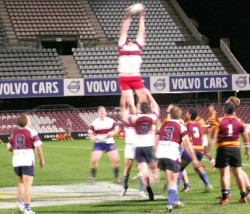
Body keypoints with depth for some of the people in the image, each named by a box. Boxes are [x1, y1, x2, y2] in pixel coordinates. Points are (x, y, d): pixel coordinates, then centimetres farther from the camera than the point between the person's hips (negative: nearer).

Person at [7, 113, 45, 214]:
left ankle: (20, 201, 6)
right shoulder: (32, 133, -6)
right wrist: (42, 160, 0)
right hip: (28, 161, -5)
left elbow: (9, 148, 21)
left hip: (16, 161, 5)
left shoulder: (14, 134, 9)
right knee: (27, 184, -4)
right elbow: (38, 148, -12)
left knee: (21, 183, 23)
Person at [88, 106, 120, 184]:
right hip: (98, 143, -1)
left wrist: (113, 133, -16)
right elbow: (90, 132, 0)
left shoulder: (111, 121, -3)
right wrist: (93, 137, -20)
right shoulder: (94, 123, -4)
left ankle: (116, 177, 12)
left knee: (116, 160, -5)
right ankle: (93, 177, 2)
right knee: (94, 160, -14)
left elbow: (117, 128, 5)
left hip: (109, 143, 1)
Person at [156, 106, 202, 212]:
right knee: (173, 181, 0)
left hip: (160, 155, 5)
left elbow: (157, 143, 20)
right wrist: (194, 159, 0)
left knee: (171, 179, 23)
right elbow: (187, 145, -3)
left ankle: (176, 200, 30)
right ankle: (170, 204, -13)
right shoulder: (181, 127, 4)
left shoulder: (163, 126, 18)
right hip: (172, 155, -5)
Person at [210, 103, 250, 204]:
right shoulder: (239, 121, 3)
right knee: (237, 173, 13)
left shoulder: (219, 121, -7)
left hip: (223, 149, -3)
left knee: (224, 174, 1)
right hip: (236, 148, 3)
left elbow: (213, 138, -12)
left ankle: (225, 197, -6)